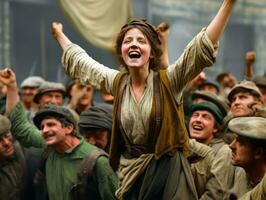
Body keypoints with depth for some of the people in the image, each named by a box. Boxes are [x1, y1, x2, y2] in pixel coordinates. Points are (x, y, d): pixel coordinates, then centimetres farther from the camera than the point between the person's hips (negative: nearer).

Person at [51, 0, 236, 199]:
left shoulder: (168, 81, -8)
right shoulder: (117, 82, 5)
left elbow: (203, 46, -18)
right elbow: (79, 61, 21)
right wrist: (60, 35, 33)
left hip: (167, 172, -4)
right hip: (130, 172, 4)